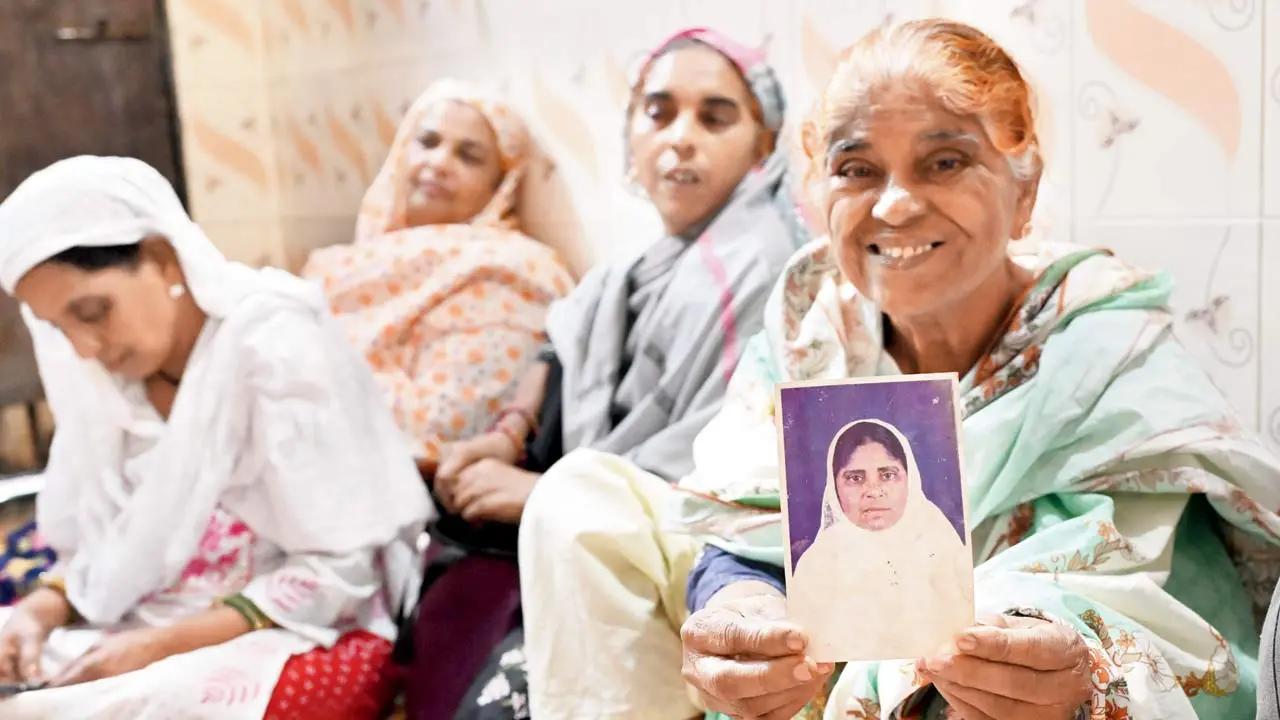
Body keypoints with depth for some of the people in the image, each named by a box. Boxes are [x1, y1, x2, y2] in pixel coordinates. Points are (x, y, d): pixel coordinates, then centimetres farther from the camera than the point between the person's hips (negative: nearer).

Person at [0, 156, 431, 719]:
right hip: (149, 633, 6)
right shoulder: (110, 371, 3)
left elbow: (338, 572, -18)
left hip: (302, 638, -6)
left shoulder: (276, 347, -17)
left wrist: (161, 644, -22)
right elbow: (103, 543, 11)